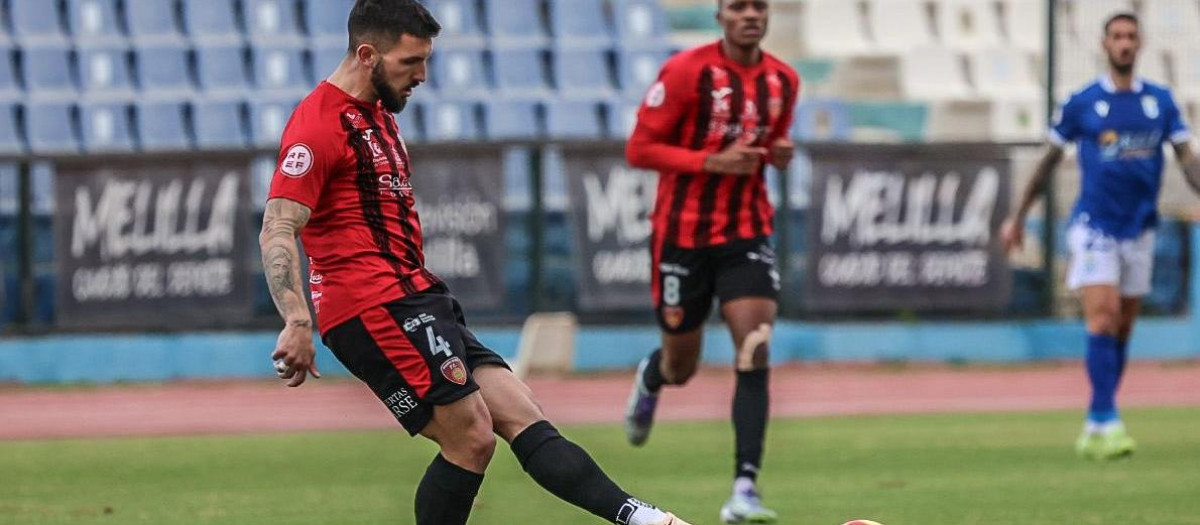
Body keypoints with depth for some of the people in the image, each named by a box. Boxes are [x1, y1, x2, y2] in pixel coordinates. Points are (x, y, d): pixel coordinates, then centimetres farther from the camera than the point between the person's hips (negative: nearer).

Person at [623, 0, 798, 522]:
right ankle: (649, 380, 51)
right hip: (682, 234, -3)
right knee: (681, 366, 11)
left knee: (754, 354, -16)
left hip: (747, 233, 3)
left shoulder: (783, 80, 3)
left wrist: (779, 153, -3)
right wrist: (713, 161, -22)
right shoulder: (685, 71, -13)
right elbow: (639, 148, -12)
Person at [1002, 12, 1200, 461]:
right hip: (1094, 228, -4)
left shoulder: (1160, 101, 5)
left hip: (1139, 230, 4)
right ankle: (1107, 422, -21)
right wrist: (1018, 217, 11)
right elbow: (1049, 161, 7)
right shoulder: (1082, 103, -2)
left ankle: (1096, 427, 16)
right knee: (1102, 320, -17)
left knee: (1122, 330, 7)